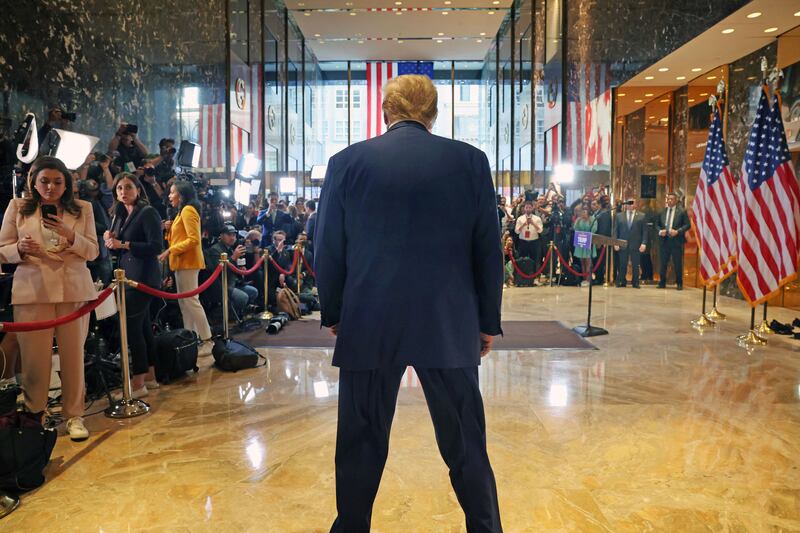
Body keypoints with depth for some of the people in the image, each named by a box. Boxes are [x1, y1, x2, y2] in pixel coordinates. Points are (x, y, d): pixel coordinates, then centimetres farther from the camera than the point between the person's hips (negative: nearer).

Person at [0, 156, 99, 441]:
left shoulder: (83, 209, 9)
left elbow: (93, 251, 4)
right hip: (32, 289, 0)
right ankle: (33, 414, 18)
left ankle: (74, 415, 15)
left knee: (74, 354, 4)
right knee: (34, 356, 0)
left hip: (74, 289, 1)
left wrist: (70, 236, -13)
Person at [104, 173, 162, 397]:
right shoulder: (121, 216, 16)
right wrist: (110, 242, 1)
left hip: (143, 277, -8)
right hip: (129, 277, 8)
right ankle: (150, 375, 20)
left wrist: (123, 244, -18)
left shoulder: (148, 212, -8)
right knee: (143, 325, 12)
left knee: (133, 326, -9)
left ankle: (138, 383, -3)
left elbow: (156, 246, -17)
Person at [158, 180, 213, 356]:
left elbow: (193, 239, -20)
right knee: (184, 301, 10)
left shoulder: (188, 210, -11)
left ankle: (207, 341, -9)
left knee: (190, 300, -11)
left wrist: (170, 251, -22)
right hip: (182, 262, 10)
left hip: (187, 262, -10)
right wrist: (171, 228, 6)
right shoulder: (183, 211, 21)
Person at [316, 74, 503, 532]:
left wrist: (334, 315, 15)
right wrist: (489, 321, 10)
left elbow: (328, 250, 3)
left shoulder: (347, 162, -1)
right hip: (449, 326, 1)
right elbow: (489, 250, 1)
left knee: (362, 445, 14)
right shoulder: (470, 161, 0)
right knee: (466, 446, 14)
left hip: (368, 326, 0)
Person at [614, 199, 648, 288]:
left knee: (635, 265, 2)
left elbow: (644, 231, 3)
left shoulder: (641, 216, 7)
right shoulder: (619, 216, 10)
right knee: (622, 265, 3)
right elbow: (616, 230, 8)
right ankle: (621, 282, 12)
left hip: (636, 245, -1)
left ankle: (635, 283, 10)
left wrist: (643, 243, -7)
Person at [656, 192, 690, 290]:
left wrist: (677, 231, -17)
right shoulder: (662, 211, 10)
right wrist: (660, 231, -5)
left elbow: (687, 225, -4)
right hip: (664, 240, 3)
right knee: (663, 263, 7)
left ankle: (679, 283, 14)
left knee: (678, 264, 2)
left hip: (676, 240, -3)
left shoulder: (682, 211, 0)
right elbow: (657, 224, 14)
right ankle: (662, 283, 16)